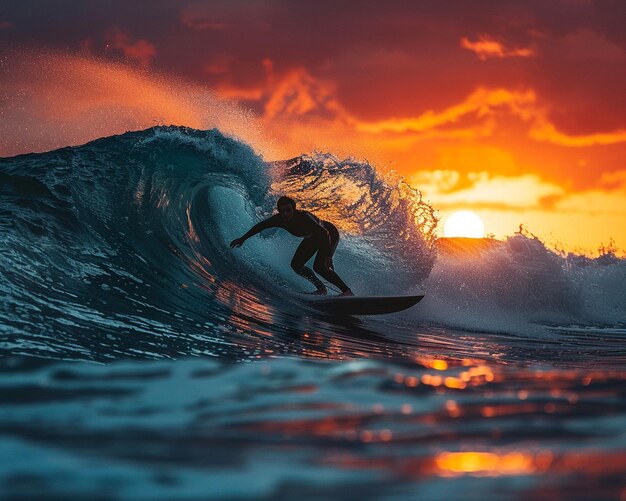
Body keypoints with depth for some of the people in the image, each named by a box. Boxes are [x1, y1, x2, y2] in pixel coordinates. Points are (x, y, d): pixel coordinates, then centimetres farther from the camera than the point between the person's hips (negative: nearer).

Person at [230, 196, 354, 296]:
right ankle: (321, 289, 13)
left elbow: (324, 233, -44)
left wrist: (328, 255, -53)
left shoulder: (303, 217, -38)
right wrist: (243, 239, -1)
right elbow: (261, 226, -4)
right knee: (296, 265, 0)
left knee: (319, 266, -25)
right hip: (313, 237, 7)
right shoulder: (280, 219, -21)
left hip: (330, 234, -7)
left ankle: (347, 291, -23)